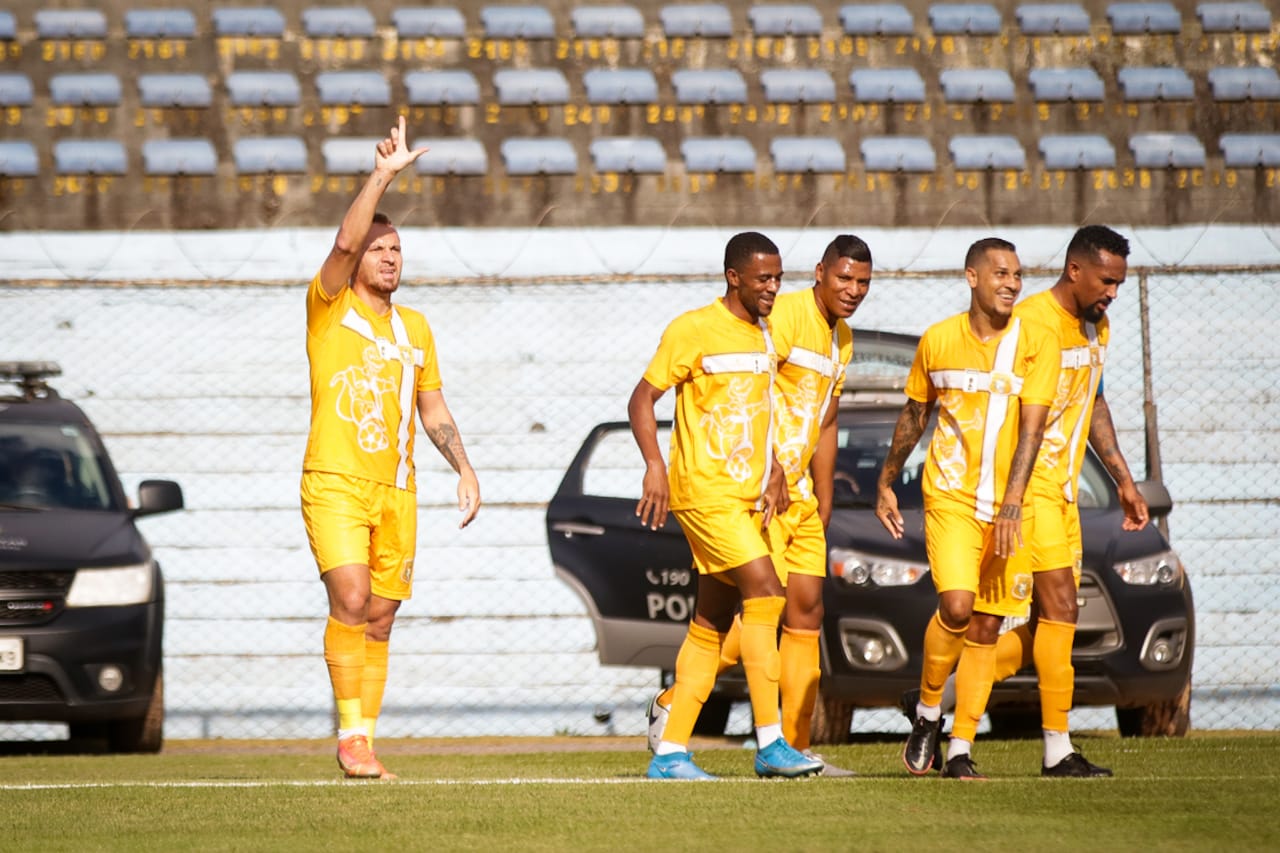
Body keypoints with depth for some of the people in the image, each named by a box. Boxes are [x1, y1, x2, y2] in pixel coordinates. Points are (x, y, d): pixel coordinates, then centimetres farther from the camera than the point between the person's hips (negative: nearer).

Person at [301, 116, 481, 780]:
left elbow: (432, 409, 22)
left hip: (396, 489, 5)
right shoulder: (328, 309, 2)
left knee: (380, 618, 4)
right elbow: (344, 241, -15)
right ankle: (350, 732, -16)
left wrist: (464, 470, 12)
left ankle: (365, 741, 7)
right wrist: (382, 176, -18)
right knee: (350, 600, -19)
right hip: (334, 482, -5)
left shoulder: (414, 329, 18)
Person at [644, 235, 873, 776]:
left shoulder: (842, 340, 17)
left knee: (807, 610, 6)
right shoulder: (785, 316, -12)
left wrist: (823, 508, 21)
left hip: (799, 493, 9)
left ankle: (797, 746, 8)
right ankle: (672, 706, -4)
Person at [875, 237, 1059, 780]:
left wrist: (1011, 504, -20)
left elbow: (1031, 428, -10)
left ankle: (960, 750, 8)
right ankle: (927, 712, 4)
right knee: (956, 606, -19)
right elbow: (914, 415, 16)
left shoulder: (1035, 344, -3)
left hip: (1009, 505, 1)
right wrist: (886, 483, 22)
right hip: (949, 495, -1)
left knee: (986, 626, 1)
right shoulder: (937, 341, 2)